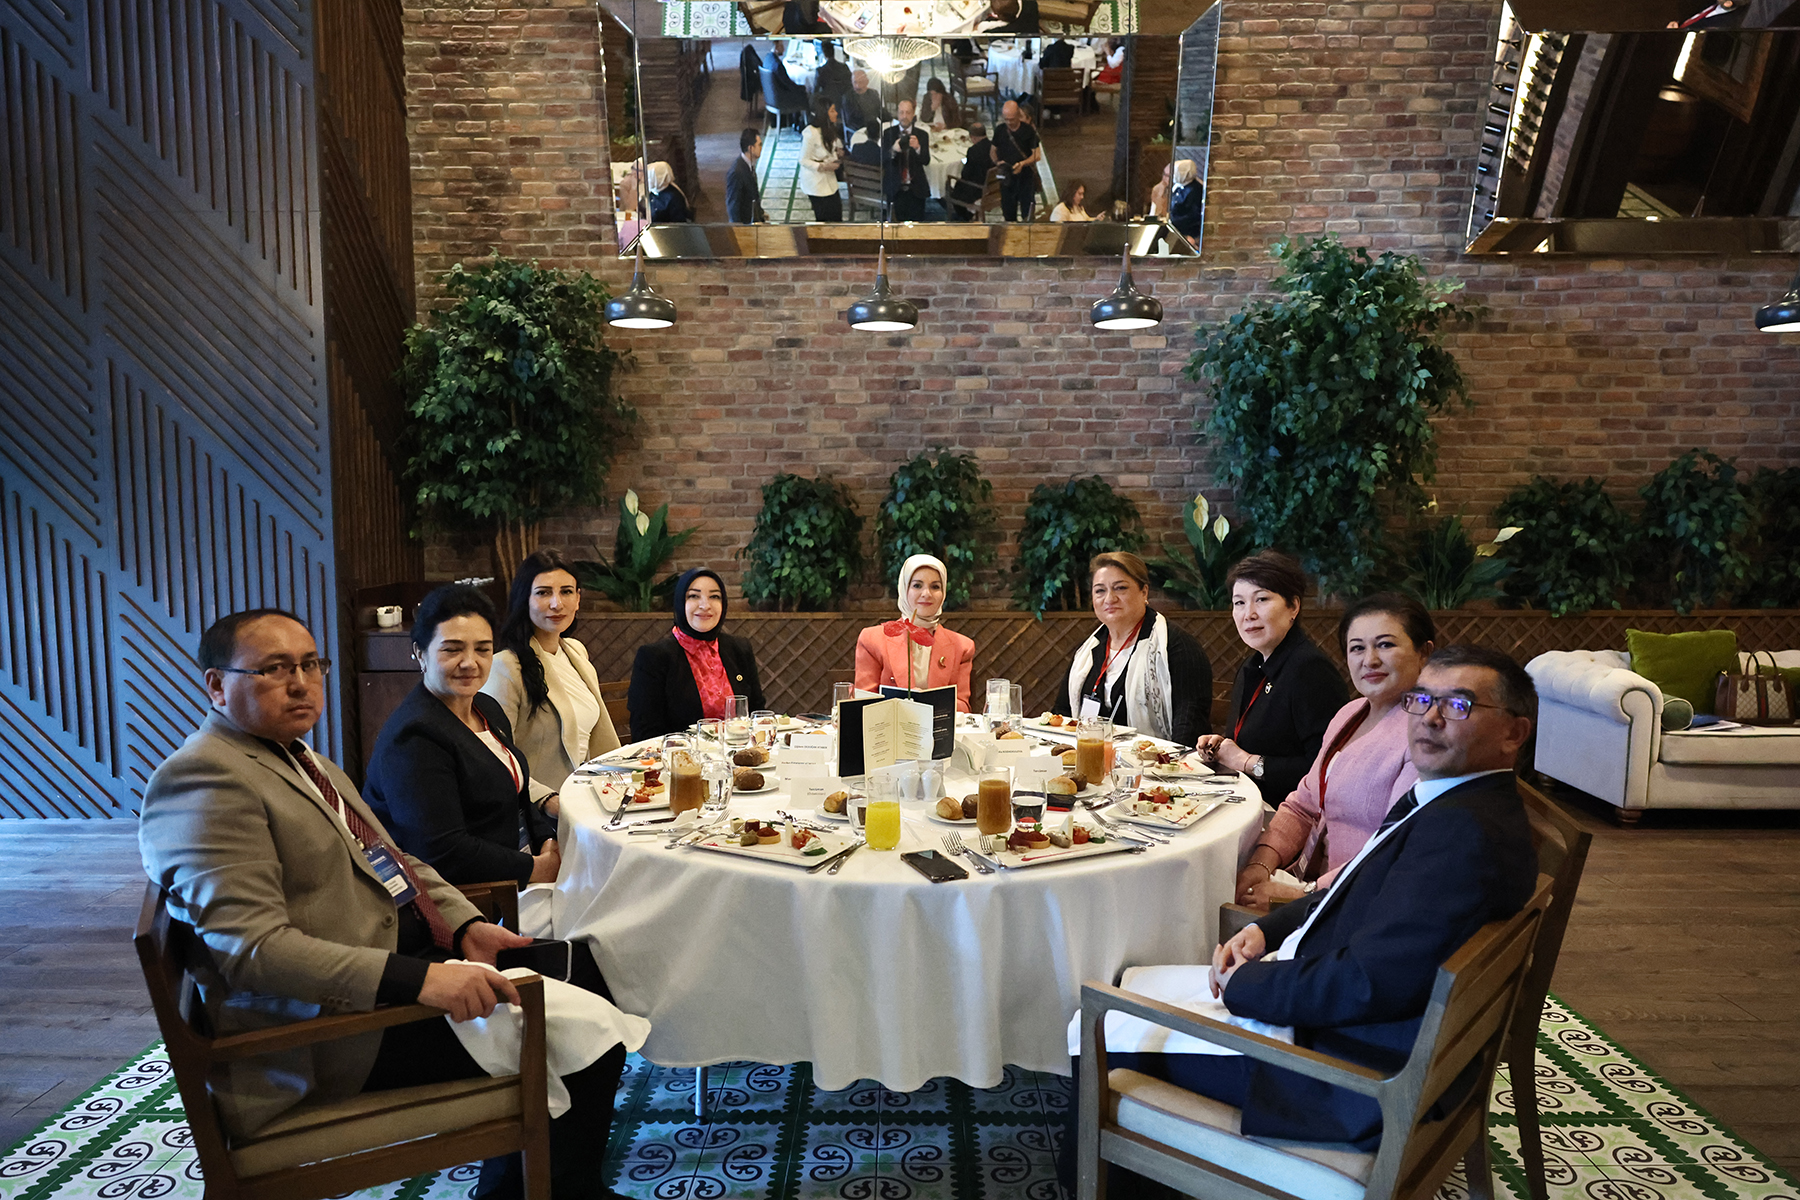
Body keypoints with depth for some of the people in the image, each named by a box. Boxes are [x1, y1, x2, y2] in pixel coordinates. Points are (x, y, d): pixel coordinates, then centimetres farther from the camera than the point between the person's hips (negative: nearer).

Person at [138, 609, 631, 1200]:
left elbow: (393, 860, 20)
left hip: (415, 958, 10)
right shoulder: (203, 779, -15)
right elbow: (253, 947, -24)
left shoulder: (305, 762, 16)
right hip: (337, 1027, -10)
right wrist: (419, 979, -31)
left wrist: (466, 925, 2)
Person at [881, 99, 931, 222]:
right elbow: (882, 158, -7)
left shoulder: (922, 135, 2)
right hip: (895, 189, 0)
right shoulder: (888, 133, 3)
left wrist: (917, 148, -29)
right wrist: (893, 149, -30)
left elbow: (926, 160, -8)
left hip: (915, 189, 0)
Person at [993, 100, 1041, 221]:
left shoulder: (1028, 131, -8)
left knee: (1027, 213, -3)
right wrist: (997, 162, -10)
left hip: (1026, 176, -3)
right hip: (1006, 176, 3)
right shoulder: (1000, 131, 1)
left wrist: (1022, 163, -24)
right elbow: (994, 151, 13)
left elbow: (1037, 154, -8)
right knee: (1008, 212, 10)